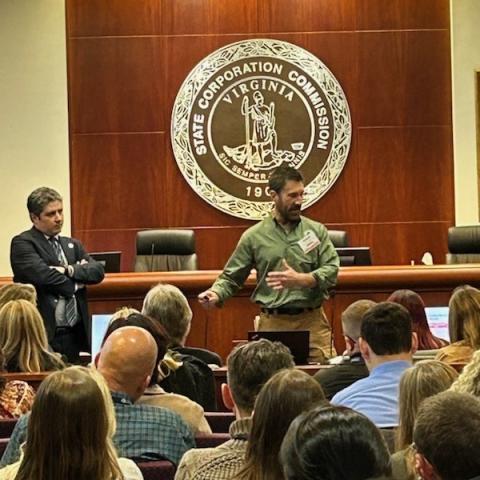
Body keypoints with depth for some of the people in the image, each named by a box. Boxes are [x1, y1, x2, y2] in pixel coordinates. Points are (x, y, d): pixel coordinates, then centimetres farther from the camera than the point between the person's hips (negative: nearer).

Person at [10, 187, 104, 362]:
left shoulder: (72, 245, 18)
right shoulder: (22, 243, -2)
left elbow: (98, 271, 5)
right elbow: (43, 274, -17)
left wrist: (69, 270, -12)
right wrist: (75, 285, -2)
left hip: (75, 334, 5)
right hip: (44, 335, -5)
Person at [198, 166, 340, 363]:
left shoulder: (316, 231, 8)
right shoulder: (254, 236, 5)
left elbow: (331, 270, 0)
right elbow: (231, 277, 8)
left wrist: (300, 280, -16)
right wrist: (216, 294, -12)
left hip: (312, 322, 1)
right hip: (272, 324, -1)